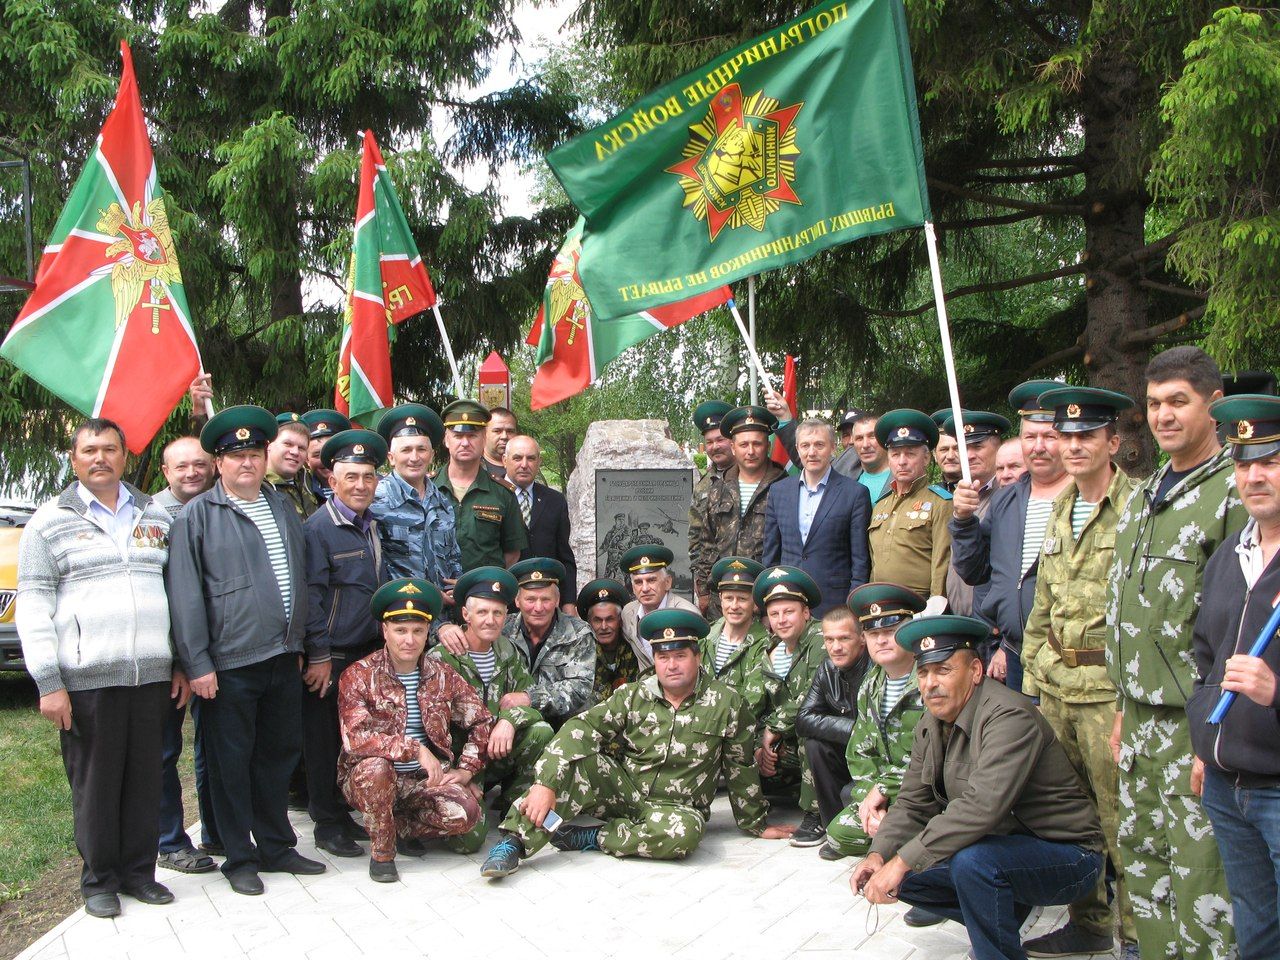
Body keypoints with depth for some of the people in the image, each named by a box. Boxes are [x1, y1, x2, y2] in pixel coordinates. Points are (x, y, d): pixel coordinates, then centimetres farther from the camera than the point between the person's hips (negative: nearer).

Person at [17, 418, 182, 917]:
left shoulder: (157, 518, 13)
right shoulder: (50, 521, 3)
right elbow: (33, 605, -1)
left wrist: (182, 662, 9)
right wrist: (47, 682, -8)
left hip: (153, 674, 3)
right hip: (87, 679, -3)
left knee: (145, 777, 7)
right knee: (95, 782, 4)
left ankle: (139, 872, 20)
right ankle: (99, 880, 17)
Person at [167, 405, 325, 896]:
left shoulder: (283, 508, 14)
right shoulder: (197, 515, -4)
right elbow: (184, 594, -8)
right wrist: (197, 663, -13)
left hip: (283, 658, 5)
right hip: (229, 663, -5)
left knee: (279, 754, 13)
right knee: (231, 762, 4)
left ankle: (276, 846, 26)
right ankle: (239, 858, 15)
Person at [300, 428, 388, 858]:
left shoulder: (374, 525, 13)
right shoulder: (318, 527, -11)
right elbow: (310, 596, -13)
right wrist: (318, 656, -15)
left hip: (368, 652, 7)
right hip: (330, 658, -7)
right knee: (325, 742, 3)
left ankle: (345, 814, 25)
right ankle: (327, 824, 14)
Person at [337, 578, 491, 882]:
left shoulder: (442, 675, 5)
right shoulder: (358, 676, -8)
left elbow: (481, 722, 12)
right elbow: (355, 738, -22)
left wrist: (466, 770, 0)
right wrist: (416, 749, -28)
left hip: (426, 778, 3)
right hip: (370, 778, -3)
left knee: (467, 814, -24)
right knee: (376, 767, -38)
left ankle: (400, 825, 6)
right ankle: (381, 850, -12)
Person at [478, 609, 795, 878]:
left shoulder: (727, 704, -5)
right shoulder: (633, 696, -1)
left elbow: (741, 769, 3)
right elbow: (583, 729, -13)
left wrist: (755, 825, 11)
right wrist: (546, 783, -28)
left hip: (678, 806, -1)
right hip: (624, 790, 1)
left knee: (684, 832, -38)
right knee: (574, 760, -26)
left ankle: (590, 838, -22)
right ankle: (514, 842, -29)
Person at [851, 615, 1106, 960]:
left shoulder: (1009, 716, -25)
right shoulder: (930, 727, 3)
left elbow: (982, 806, -36)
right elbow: (912, 804, 6)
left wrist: (901, 861, -36)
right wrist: (879, 854, -14)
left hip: (1067, 854, -9)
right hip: (1002, 847, 9)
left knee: (972, 860, -35)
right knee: (899, 874, -2)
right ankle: (1009, 911, 14)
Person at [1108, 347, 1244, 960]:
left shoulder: (1237, 493, -11)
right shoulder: (1144, 497, 15)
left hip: (1196, 724, -8)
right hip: (1142, 719, 8)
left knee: (1200, 884, -3)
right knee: (1143, 867, 14)